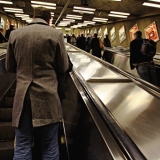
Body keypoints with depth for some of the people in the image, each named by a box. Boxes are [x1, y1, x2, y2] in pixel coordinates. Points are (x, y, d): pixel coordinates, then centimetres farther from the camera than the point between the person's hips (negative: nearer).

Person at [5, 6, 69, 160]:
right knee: (49, 146, 12)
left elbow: (9, 67, 12)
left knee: (22, 146, 12)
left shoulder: (15, 34, 5)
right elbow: (63, 67, 3)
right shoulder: (56, 34, -3)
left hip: (22, 95, 3)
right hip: (47, 95, -2)